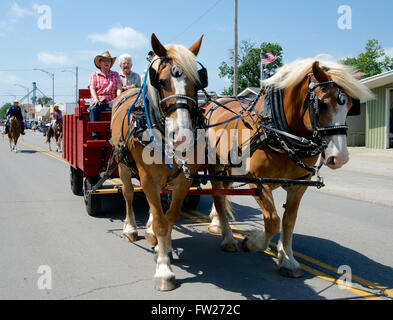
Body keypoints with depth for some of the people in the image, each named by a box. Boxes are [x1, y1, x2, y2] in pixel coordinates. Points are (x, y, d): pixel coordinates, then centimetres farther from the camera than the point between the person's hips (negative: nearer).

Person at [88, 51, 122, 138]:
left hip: (112, 100, 0)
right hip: (99, 100, 0)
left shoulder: (115, 74, 21)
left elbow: (119, 88, 9)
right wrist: (95, 99, -16)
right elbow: (92, 88, 4)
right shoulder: (94, 75, 18)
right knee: (94, 108, -35)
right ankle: (95, 136, -36)